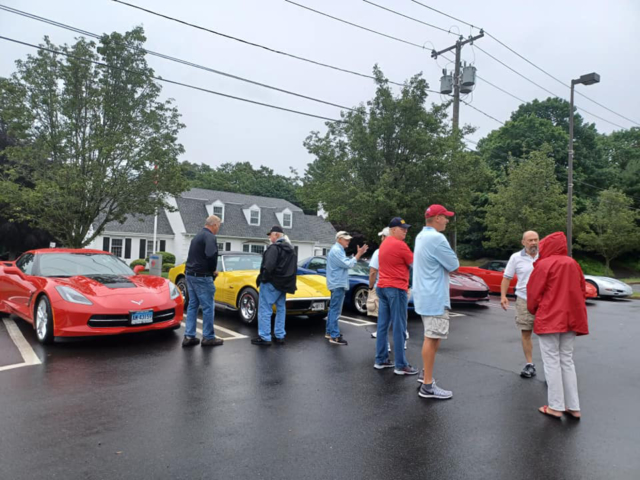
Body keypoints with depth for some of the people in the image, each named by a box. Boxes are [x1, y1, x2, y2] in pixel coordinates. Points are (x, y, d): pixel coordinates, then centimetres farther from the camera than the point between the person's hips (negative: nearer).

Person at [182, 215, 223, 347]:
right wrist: (213, 270, -9)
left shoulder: (198, 236, 17)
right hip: (202, 276, -10)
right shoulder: (209, 237, -14)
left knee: (192, 305, 12)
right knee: (208, 307, -1)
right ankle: (208, 337, 5)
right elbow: (211, 255, -28)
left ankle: (189, 336, 13)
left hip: (190, 274, 10)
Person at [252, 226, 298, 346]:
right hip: (284, 284, 9)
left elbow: (269, 266, -26)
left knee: (264, 309, -3)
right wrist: (288, 281, 17)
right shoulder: (291, 249, 14)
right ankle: (280, 336, 18)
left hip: (271, 282, -9)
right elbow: (294, 268, 16)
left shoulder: (274, 247, -15)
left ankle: (264, 337, -3)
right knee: (281, 309, 14)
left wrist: (262, 278, -15)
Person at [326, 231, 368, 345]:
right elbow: (347, 264, -20)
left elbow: (347, 263, 17)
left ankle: (329, 332, 23)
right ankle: (334, 336, -9)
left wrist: (359, 254, 10)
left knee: (333, 309, 15)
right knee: (335, 310, -10)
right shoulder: (336, 250, -16)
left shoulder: (338, 250, 17)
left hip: (337, 283, 11)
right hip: (338, 284, -11)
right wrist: (358, 254, -14)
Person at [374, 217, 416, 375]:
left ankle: (381, 360, 17)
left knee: (383, 325, 11)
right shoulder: (400, 245, -13)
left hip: (382, 287, 9)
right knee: (399, 328, -5)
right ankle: (400, 365, -1)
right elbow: (414, 263, -4)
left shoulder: (384, 244, 15)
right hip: (396, 288, -9)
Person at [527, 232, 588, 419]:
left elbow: (533, 292, -8)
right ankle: (573, 406, 16)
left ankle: (555, 406, 6)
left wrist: (533, 310, 10)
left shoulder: (544, 265, -11)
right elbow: (582, 291, 13)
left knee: (552, 362, 2)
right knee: (567, 361, 14)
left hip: (549, 319, -6)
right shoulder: (573, 264, 7)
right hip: (570, 318, 6)